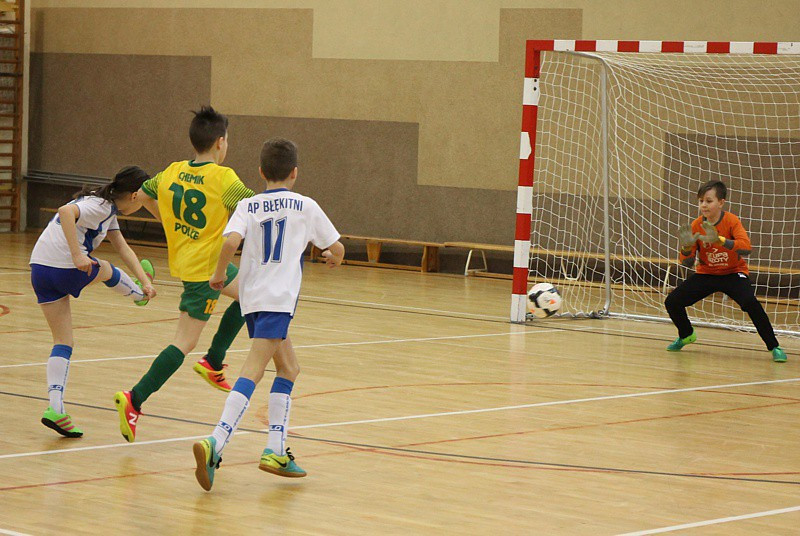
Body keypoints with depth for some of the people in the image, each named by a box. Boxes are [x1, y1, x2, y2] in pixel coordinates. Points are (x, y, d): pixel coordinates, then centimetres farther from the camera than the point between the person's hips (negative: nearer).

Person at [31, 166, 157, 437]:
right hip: (67, 270, -9)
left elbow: (123, 248, 18)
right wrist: (77, 255, -34)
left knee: (62, 341, 7)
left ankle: (55, 407, -4)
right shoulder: (101, 207, -13)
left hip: (39, 269, 9)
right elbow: (66, 212, -30)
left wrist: (145, 280, 9)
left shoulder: (106, 208, 19)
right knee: (107, 271, 23)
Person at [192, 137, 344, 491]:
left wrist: (219, 273, 7)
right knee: (253, 371, -15)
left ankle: (276, 451, 10)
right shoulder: (305, 206, 7)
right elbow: (336, 247, 16)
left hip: (251, 298, 5)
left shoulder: (247, 206, 11)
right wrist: (334, 258, 39)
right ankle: (215, 443, -31)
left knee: (288, 369, 18)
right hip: (279, 299, -5)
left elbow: (231, 240, -9)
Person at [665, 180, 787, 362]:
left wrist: (719, 240, -48)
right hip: (706, 274, 4)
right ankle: (686, 335, 23)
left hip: (733, 274, -4)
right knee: (672, 302, -10)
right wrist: (687, 247, -30)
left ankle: (774, 347, -16)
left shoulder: (731, 221, -18)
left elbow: (745, 247, -36)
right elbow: (688, 262, -7)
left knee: (750, 303, -31)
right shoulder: (696, 225, -9)